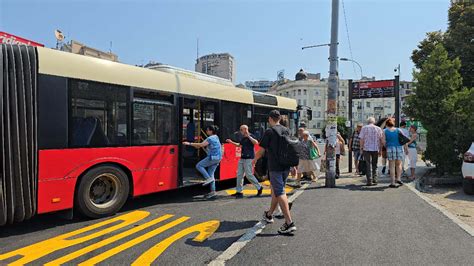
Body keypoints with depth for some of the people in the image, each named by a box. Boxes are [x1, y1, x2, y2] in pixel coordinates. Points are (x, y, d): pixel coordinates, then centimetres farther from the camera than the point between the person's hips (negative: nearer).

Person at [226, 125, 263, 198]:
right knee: (239, 174, 7)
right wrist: (231, 142, 25)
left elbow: (256, 143, -27)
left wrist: (248, 136, -27)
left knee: (249, 175, -8)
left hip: (248, 158, -8)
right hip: (242, 158, 9)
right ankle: (239, 192, 14)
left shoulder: (250, 136, -9)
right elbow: (239, 145, 31)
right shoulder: (243, 138, 15)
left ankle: (259, 187, 10)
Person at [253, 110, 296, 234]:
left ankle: (289, 223, -10)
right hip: (286, 166, 7)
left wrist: (255, 159, 12)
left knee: (280, 193, -6)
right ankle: (269, 215, 36)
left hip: (275, 167, -7)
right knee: (276, 190, 20)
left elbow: (261, 151, -7)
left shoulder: (269, 131, -9)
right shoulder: (286, 130, 10)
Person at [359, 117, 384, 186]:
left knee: (368, 165, 1)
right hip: (376, 149, 2)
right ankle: (374, 180, 13)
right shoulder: (378, 128, 6)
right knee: (374, 165, 14)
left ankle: (369, 181, -3)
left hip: (366, 149, -2)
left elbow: (361, 139, -5)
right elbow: (381, 140, 6)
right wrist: (380, 150, 11)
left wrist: (361, 148, 1)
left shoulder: (364, 128, 0)